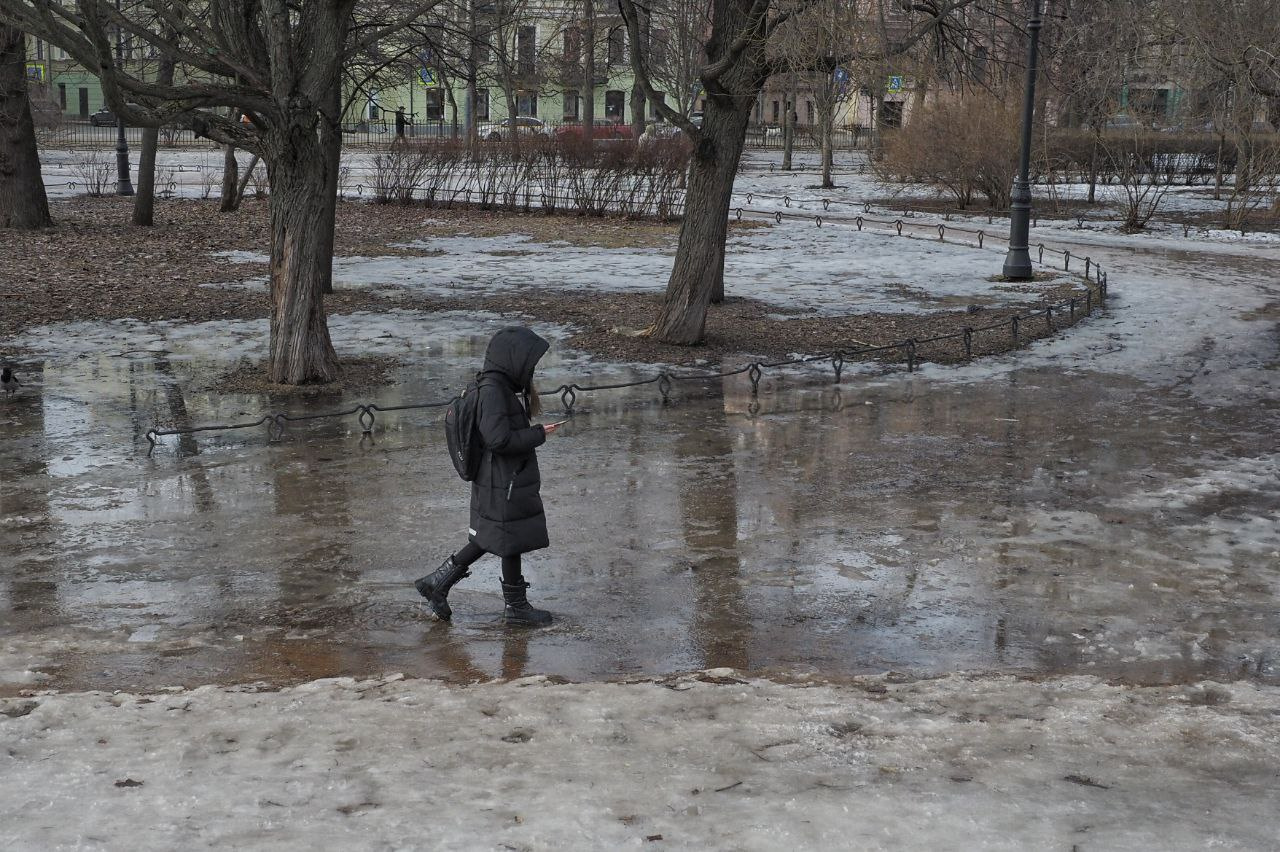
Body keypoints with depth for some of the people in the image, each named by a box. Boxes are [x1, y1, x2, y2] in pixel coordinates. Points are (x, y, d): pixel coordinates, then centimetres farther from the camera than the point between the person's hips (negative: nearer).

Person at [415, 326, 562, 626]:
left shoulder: (502, 386, 6)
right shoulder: (492, 391, -23)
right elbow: (499, 439, -27)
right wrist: (539, 434, -19)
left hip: (507, 480, 10)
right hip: (504, 485, -10)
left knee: (489, 539, 19)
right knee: (513, 542, 6)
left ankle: (437, 582, 24)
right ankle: (516, 606, 23)